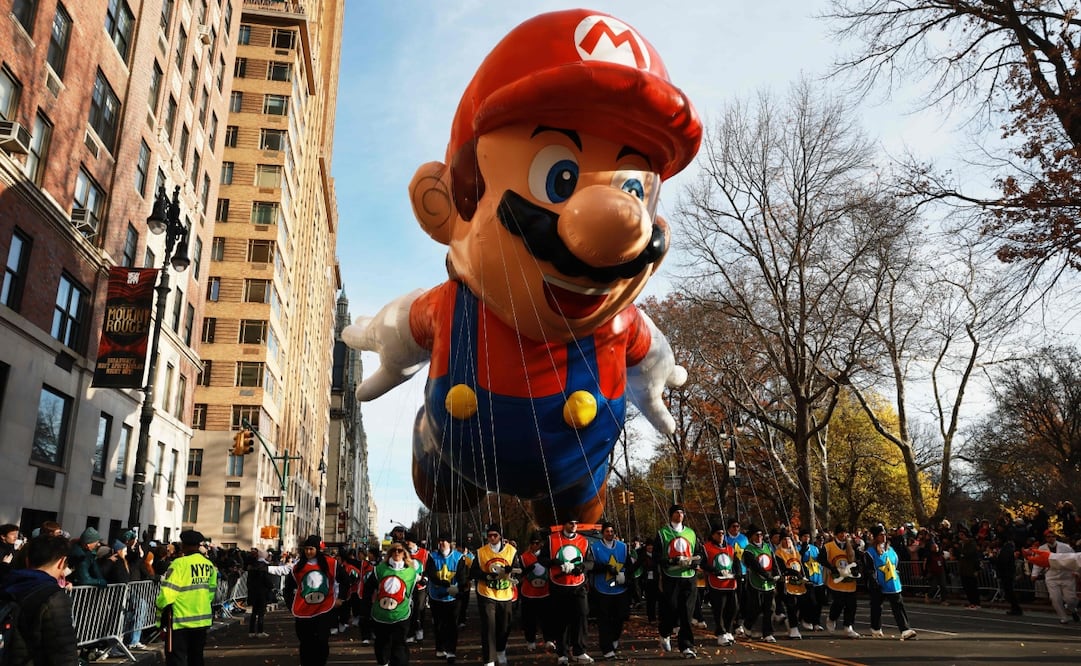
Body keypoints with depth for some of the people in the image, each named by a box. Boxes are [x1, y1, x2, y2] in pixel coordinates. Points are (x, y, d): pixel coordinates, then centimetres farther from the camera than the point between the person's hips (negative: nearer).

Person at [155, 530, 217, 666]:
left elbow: (167, 592, -18)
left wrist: (160, 606, 0)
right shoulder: (209, 565, 3)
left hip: (181, 620, -6)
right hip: (202, 619, 6)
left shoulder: (180, 563, -15)